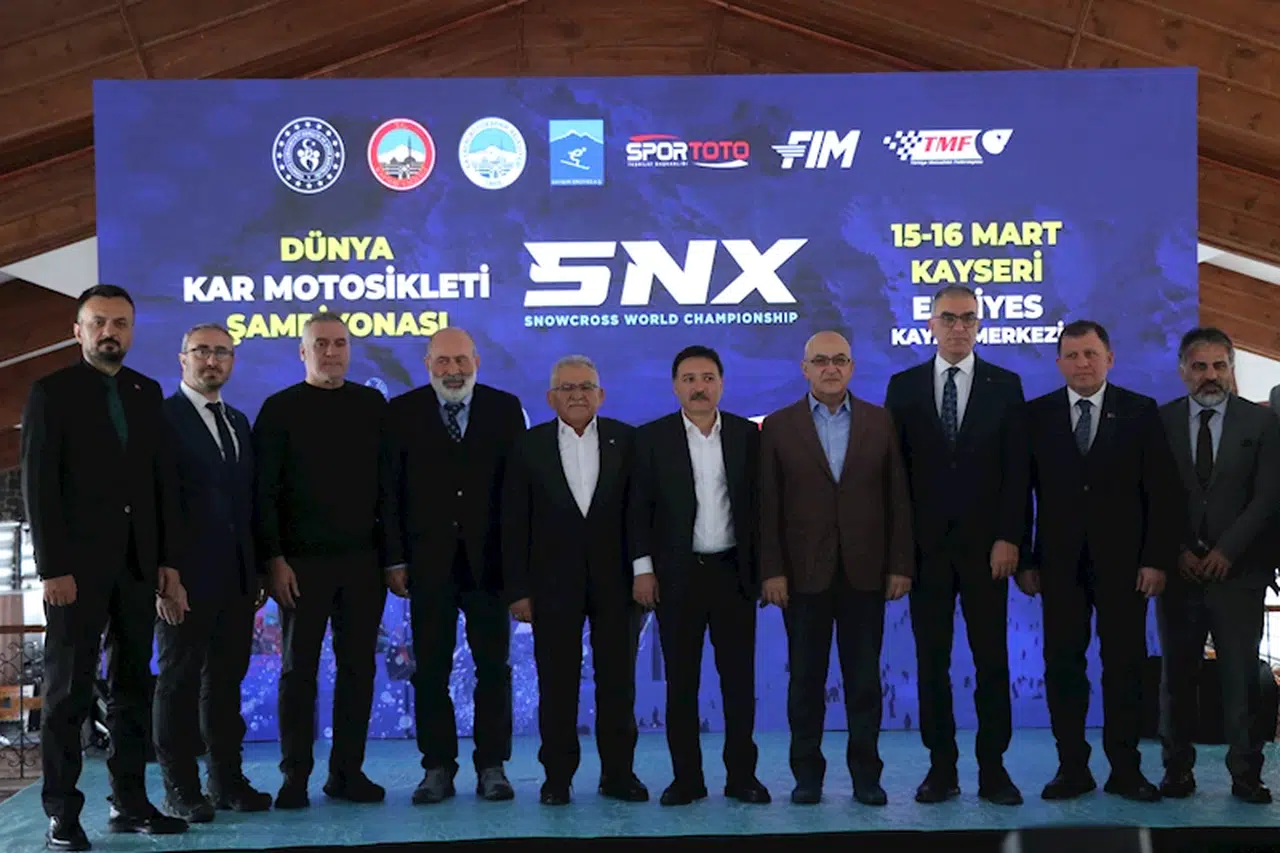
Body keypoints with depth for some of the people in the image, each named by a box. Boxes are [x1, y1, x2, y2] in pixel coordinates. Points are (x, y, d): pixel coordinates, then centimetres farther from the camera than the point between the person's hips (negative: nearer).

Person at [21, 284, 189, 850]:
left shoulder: (148, 393, 11)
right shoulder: (52, 392, -2)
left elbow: (163, 479, 11)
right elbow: (38, 484, -7)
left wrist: (169, 559, 5)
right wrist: (52, 567, -14)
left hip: (138, 564, 5)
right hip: (78, 565, -5)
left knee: (132, 687, 9)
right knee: (68, 691, 1)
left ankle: (130, 803, 16)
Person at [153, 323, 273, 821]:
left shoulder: (238, 423, 17)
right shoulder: (161, 418, -5)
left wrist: (257, 570, 11)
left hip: (237, 578, 6)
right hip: (188, 578, -6)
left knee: (227, 678, 10)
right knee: (180, 680, 2)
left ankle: (227, 780, 17)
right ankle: (180, 789, 9)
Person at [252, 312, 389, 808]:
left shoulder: (373, 406, 9)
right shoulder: (280, 409, 1)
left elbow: (388, 483, 8)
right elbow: (264, 492, -3)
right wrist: (274, 560, -9)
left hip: (363, 561, 3)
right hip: (302, 562, -2)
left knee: (358, 668, 5)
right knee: (299, 669, 4)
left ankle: (348, 772, 14)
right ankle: (295, 777, 11)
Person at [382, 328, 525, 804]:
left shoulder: (506, 409, 5)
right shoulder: (402, 412, 4)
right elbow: (391, 491, 2)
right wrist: (395, 559, -4)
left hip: (490, 560, 0)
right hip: (428, 560, 0)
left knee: (494, 666, 5)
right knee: (430, 670, 4)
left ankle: (491, 766, 13)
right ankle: (438, 768, 12)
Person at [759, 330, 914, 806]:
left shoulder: (880, 422, 6)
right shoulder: (779, 426, 3)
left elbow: (897, 498, 3)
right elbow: (768, 506, 0)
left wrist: (901, 565, -2)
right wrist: (771, 570, -7)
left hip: (864, 571, 1)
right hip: (804, 572, -1)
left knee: (864, 678, 5)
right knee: (806, 677, 6)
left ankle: (866, 774, 14)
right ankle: (807, 773, 16)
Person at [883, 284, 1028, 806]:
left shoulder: (1005, 385, 5)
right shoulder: (904, 385, 7)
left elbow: (1016, 469, 1)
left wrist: (1008, 538, -8)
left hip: (985, 543, -1)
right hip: (926, 544, 1)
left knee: (992, 658, 1)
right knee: (931, 659, 4)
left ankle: (993, 768, 7)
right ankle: (942, 767, 11)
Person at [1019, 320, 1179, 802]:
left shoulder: (1140, 412, 4)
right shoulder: (1037, 415, 6)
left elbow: (1162, 491, 1)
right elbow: (1022, 491, 5)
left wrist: (1157, 559, -6)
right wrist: (1024, 559, -1)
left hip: (1123, 561, -1)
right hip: (1059, 563, 1)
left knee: (1125, 664, 2)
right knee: (1063, 665, 2)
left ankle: (1125, 769, 11)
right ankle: (1072, 768, 9)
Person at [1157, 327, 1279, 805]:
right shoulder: (1160, 422, 6)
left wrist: (1226, 550, -9)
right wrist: (1176, 552, -5)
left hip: (1237, 568, -1)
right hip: (1180, 569, 1)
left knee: (1241, 675, -2)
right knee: (1177, 674, 3)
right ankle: (1177, 770, 10)